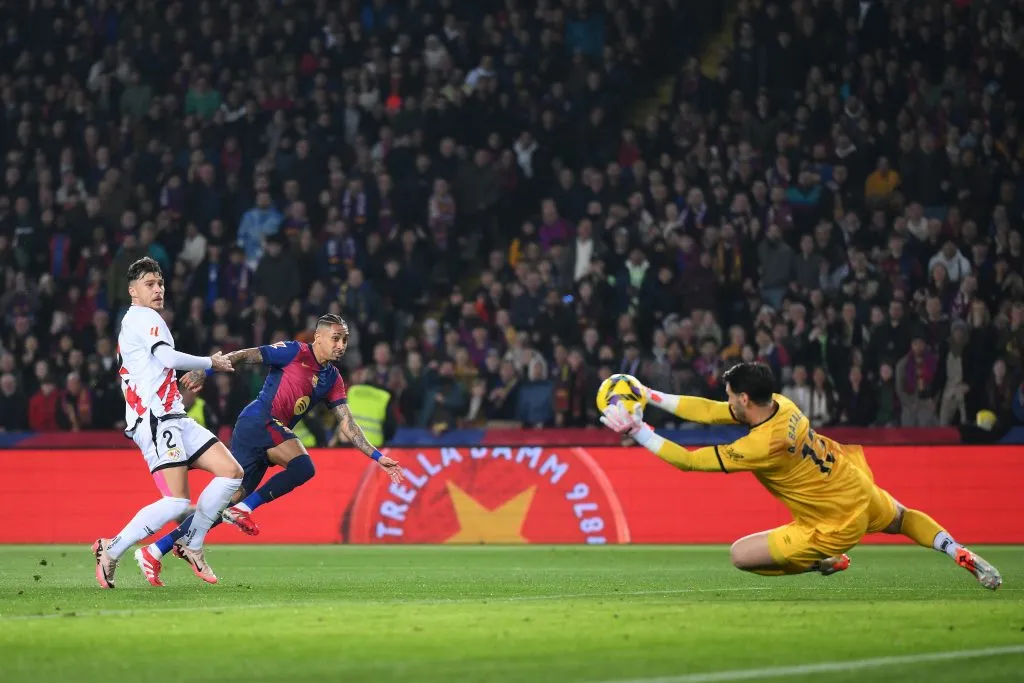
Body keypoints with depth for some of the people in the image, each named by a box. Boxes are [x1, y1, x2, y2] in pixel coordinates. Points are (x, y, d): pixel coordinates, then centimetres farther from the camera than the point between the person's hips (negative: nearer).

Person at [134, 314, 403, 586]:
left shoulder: (333, 379, 17)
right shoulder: (295, 352, -3)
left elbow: (347, 425, 17)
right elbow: (244, 356, -5)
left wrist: (377, 456, 10)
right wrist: (204, 372, -15)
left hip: (273, 434, 8)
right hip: (259, 419, -8)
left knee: (231, 499, 2)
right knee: (303, 466, -28)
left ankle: (156, 550, 5)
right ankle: (243, 510, -18)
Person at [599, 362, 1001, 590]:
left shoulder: (760, 447, -29)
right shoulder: (782, 404, -8)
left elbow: (688, 460, -22)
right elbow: (709, 411, 2)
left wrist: (638, 432, -15)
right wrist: (651, 397, 1)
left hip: (837, 526, -8)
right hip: (861, 492, 8)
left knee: (741, 555, -1)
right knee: (899, 517, 41)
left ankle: (827, 563, 10)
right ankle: (964, 557, 28)